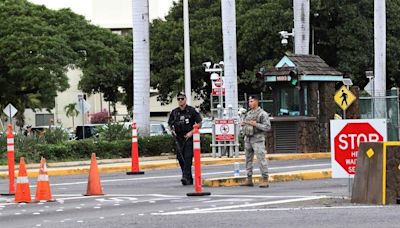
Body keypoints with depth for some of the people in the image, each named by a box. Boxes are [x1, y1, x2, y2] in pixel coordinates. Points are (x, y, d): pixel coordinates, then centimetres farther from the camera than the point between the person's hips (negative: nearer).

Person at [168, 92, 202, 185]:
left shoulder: (191, 110, -1)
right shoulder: (174, 112, 11)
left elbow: (199, 123, 0)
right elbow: (170, 124, 20)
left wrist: (191, 132, -11)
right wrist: (172, 130, -1)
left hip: (188, 138, -5)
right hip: (178, 138, 5)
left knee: (187, 158, -16)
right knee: (180, 158, 3)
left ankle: (186, 177, -23)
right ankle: (190, 179, 13)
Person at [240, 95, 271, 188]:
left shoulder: (262, 114, -6)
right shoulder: (248, 113, 16)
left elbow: (267, 127, -12)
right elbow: (245, 124, 27)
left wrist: (256, 124, -20)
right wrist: (242, 123, 4)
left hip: (258, 139, -7)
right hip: (248, 138, 8)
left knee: (261, 159, -10)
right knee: (248, 159, 9)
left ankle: (265, 180, -8)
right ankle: (249, 179, 15)